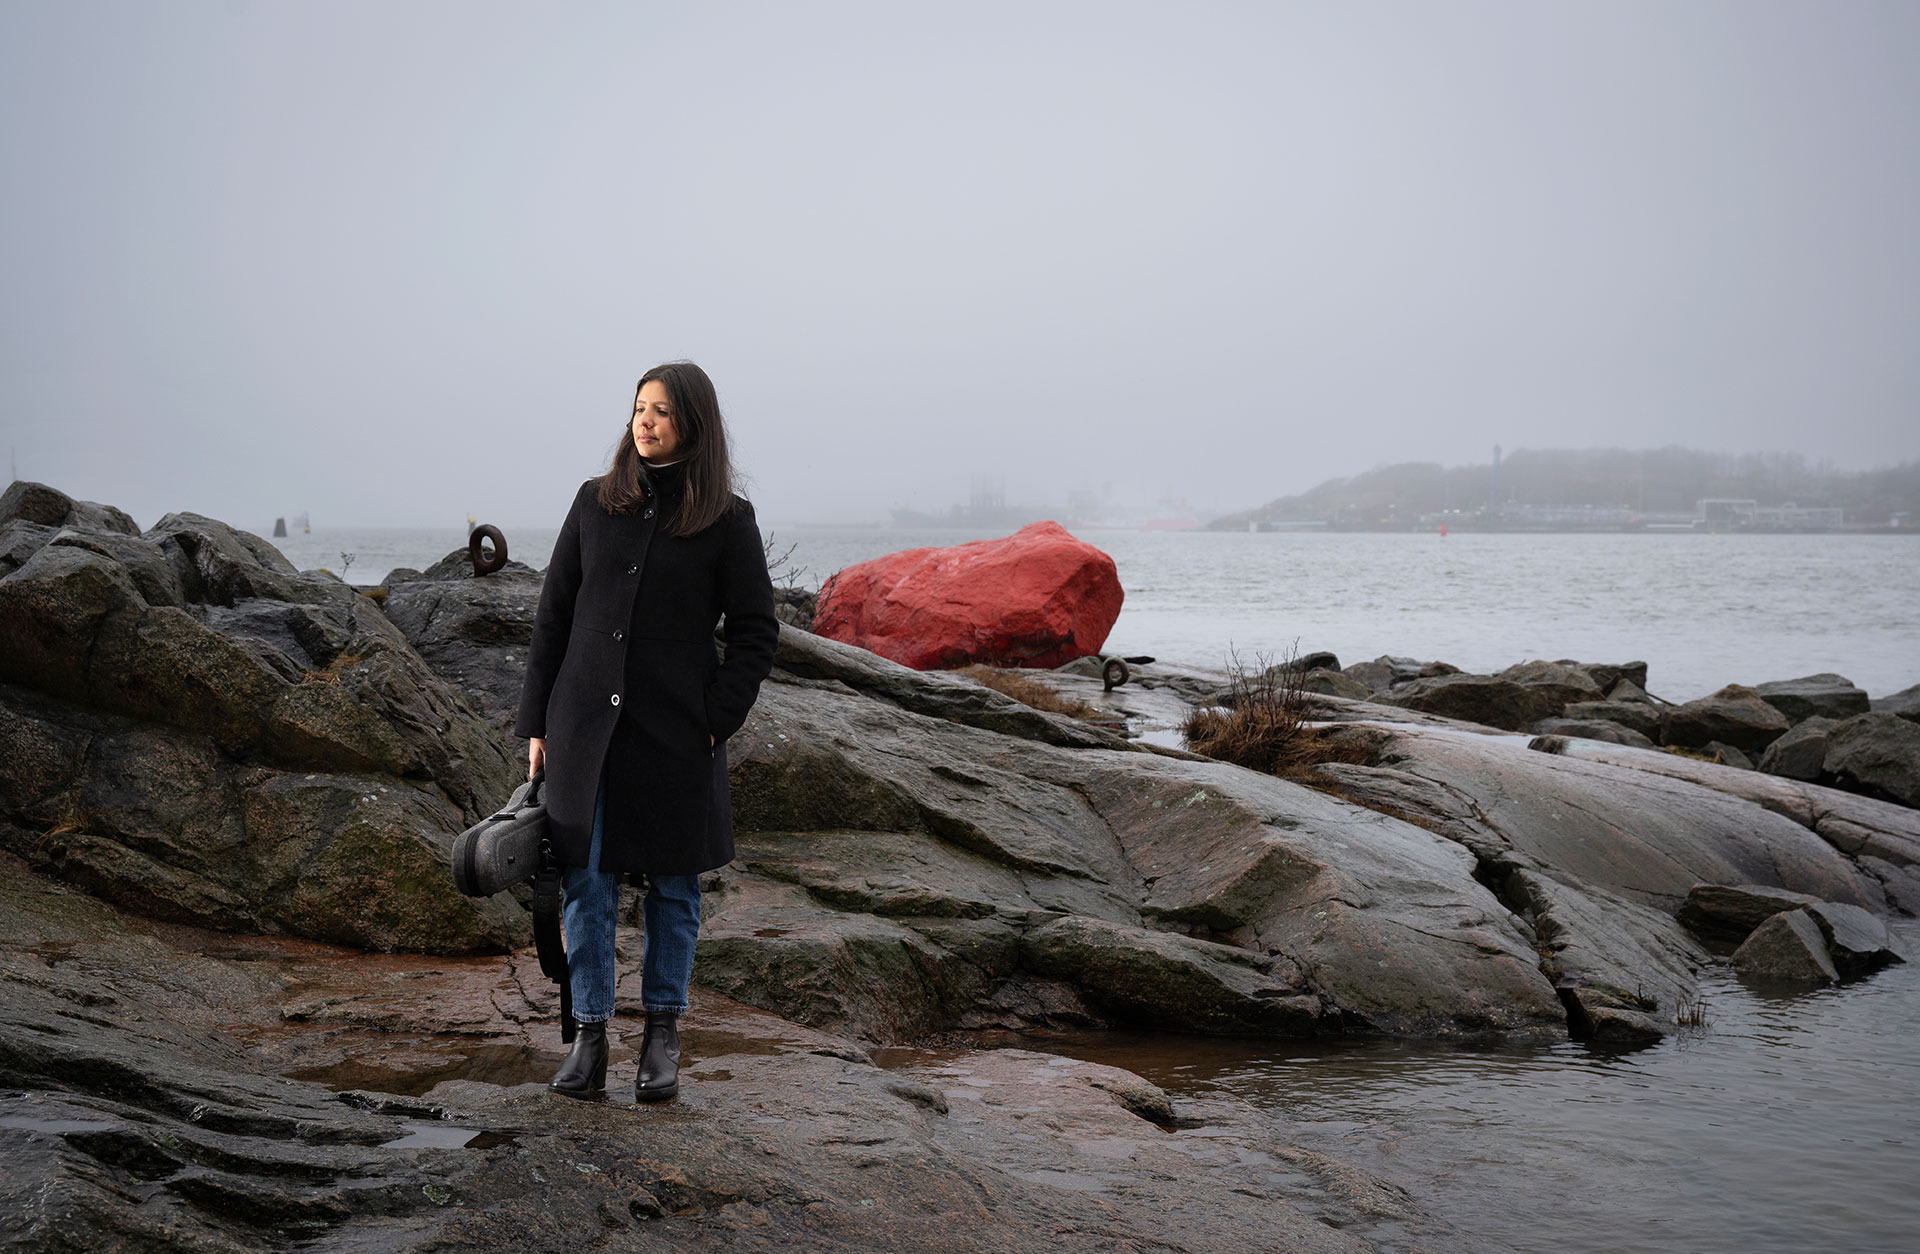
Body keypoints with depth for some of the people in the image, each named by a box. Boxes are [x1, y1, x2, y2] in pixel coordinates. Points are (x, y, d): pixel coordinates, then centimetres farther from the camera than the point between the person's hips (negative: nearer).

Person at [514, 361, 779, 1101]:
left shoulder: (726, 521, -1)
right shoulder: (595, 503, 6)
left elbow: (755, 631, 1)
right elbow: (554, 614, 8)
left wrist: (717, 720, -8)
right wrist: (536, 721, 4)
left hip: (675, 736, -2)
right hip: (586, 727, 2)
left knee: (672, 886, 8)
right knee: (586, 886, 2)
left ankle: (663, 1033, 21)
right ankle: (589, 1038, 11)